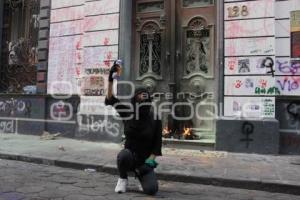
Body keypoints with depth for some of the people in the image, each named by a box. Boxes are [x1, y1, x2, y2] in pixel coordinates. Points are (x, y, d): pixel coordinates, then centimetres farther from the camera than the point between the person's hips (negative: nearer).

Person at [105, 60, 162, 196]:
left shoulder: (155, 120, -6)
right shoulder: (128, 114, -4)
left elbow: (157, 145, -5)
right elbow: (111, 100, -14)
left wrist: (149, 161, -16)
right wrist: (111, 79, -24)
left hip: (144, 161, -1)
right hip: (129, 158, 1)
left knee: (151, 189, -24)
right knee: (124, 154, -36)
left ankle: (141, 176, 14)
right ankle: (123, 179, -3)